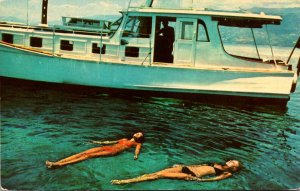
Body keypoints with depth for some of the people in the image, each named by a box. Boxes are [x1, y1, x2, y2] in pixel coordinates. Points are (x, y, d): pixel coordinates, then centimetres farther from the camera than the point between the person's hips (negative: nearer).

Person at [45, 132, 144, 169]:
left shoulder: (137, 144, 16)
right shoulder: (124, 140, 35)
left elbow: (137, 150, -6)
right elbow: (111, 141, 36)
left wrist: (136, 156, -28)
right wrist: (100, 142, 33)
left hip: (113, 152, -6)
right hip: (108, 147, 6)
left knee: (89, 155, -25)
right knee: (84, 153, -14)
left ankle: (59, 165, -36)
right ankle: (56, 162, -23)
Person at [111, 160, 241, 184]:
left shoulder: (227, 174, 7)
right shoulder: (216, 164, 28)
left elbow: (215, 179, -10)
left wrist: (198, 179, -22)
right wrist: (184, 165, 21)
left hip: (192, 176, -6)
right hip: (187, 168, 6)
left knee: (161, 175, -20)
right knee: (157, 173, -12)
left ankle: (125, 181, -24)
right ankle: (125, 180, -16)